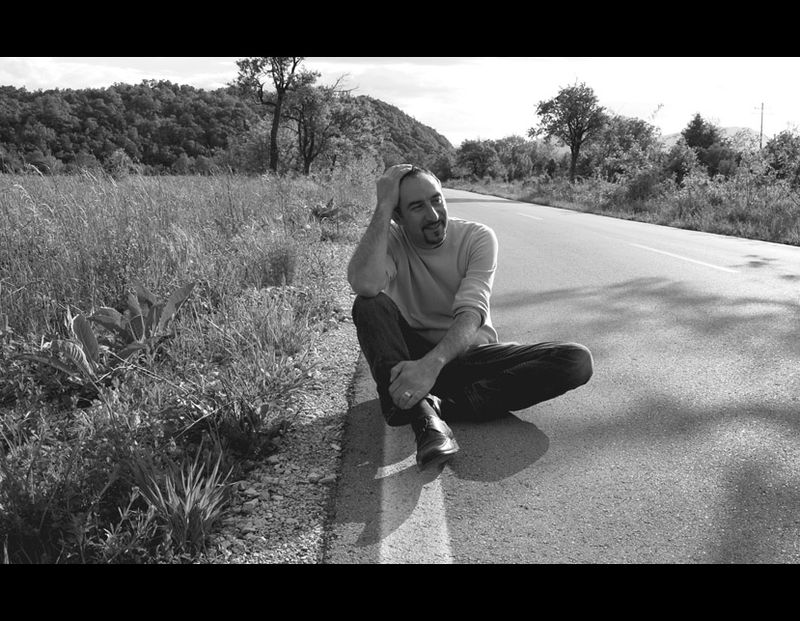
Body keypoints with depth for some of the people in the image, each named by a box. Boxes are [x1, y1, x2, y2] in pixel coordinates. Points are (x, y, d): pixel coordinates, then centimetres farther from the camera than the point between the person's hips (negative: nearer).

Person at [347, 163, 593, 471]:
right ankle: (423, 415, -39)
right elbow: (365, 285, -33)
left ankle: (438, 406, -30)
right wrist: (383, 206, -28)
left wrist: (432, 364, -44)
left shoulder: (478, 237, -11)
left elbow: (471, 314, -25)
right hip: (414, 354, 0)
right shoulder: (389, 239, -9)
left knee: (578, 361, -21)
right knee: (370, 304, -29)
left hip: (471, 353, 1)